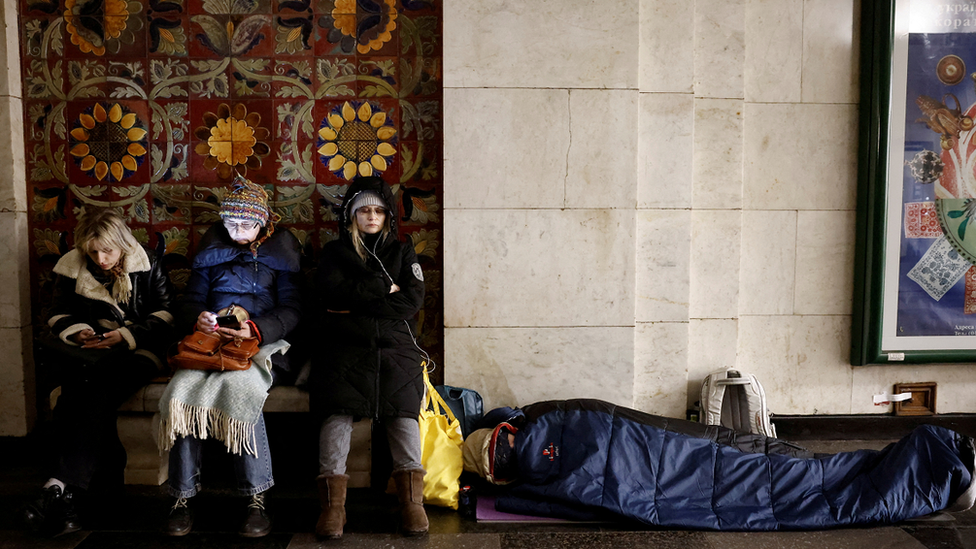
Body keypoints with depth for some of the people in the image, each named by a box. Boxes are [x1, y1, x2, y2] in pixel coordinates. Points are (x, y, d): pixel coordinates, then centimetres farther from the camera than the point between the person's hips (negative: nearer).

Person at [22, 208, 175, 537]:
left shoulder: (147, 266, 1)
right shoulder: (72, 267, 9)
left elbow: (165, 316, -1)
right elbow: (60, 315, 16)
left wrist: (126, 334, -14)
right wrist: (78, 332, -7)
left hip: (138, 350, -3)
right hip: (89, 352, 3)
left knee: (100, 393, -32)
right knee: (79, 394, -31)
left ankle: (62, 486, -35)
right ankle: (109, 473, -28)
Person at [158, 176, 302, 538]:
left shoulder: (280, 251, 11)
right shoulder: (211, 250, 21)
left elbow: (291, 309, 2)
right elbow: (190, 300, 20)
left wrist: (256, 328, -17)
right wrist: (198, 317, -6)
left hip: (262, 344, -3)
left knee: (239, 386, -35)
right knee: (183, 387, -29)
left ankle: (255, 499, -28)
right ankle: (182, 497, -21)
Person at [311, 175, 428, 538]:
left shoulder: (401, 252, 22)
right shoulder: (335, 251, 20)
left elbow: (413, 300, 5)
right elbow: (333, 291, 1)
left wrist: (356, 305, 0)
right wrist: (385, 289, 1)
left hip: (395, 347, 1)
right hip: (346, 348, -1)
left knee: (404, 404, -25)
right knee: (339, 408, -25)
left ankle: (411, 499, -26)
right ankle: (333, 503, -28)